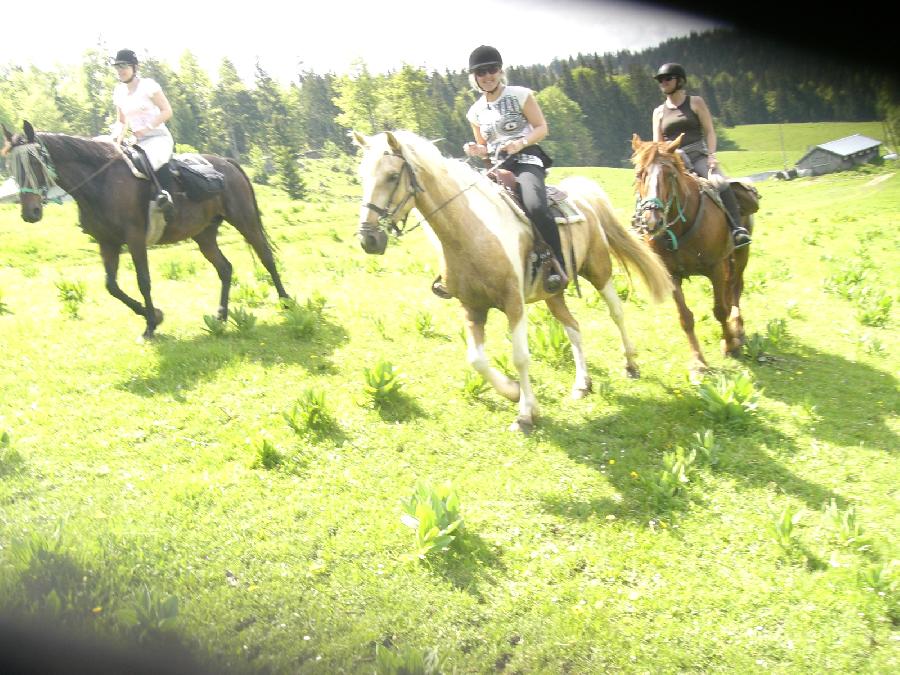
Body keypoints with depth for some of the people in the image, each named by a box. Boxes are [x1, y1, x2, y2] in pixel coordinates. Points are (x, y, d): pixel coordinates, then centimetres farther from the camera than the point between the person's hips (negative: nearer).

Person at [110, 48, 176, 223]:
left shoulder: (147, 85, -4)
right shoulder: (119, 91, 13)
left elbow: (167, 111, -8)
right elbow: (122, 122, 19)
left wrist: (146, 128, -17)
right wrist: (118, 141, 0)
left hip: (159, 138, -7)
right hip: (139, 142, 7)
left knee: (154, 159, -40)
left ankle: (164, 196, -39)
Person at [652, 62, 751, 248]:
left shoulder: (695, 102, 8)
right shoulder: (659, 112, 14)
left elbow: (709, 131, 4)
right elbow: (658, 144, 12)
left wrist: (711, 156, -11)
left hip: (698, 156, -3)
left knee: (720, 182, -30)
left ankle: (737, 229, -30)